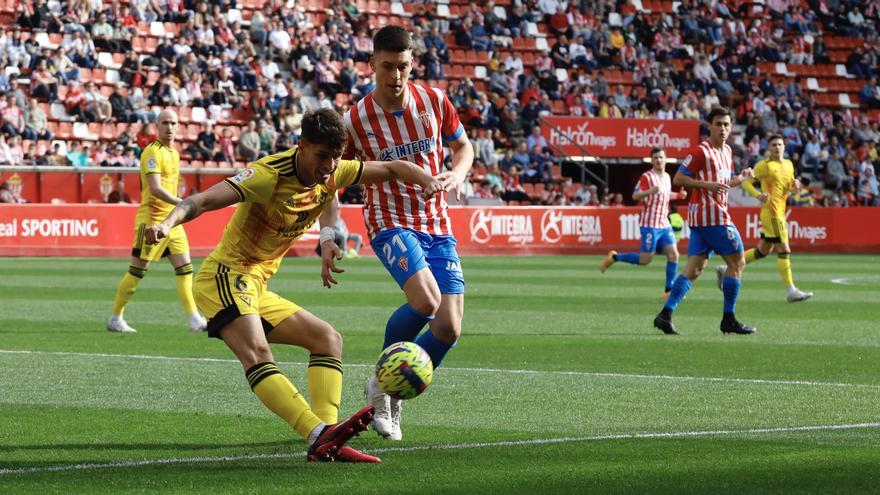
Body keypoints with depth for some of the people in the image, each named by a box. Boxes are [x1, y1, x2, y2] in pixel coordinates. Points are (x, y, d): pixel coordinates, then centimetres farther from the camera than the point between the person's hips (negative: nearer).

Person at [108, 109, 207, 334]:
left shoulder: (174, 153, 15)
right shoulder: (153, 152, -13)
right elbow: (155, 189, -23)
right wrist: (182, 204, -28)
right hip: (152, 219, -8)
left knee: (184, 267, 0)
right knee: (137, 271, -3)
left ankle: (194, 319, 0)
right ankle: (115, 318, 7)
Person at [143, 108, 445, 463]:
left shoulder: (333, 174, 3)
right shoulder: (270, 174, -20)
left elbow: (392, 168, 12)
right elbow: (205, 200, -28)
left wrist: (426, 180, -10)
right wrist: (168, 223, -47)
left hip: (256, 289, 9)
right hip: (225, 277, -9)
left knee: (328, 339, 6)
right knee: (257, 354, -31)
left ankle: (325, 442, -10)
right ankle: (320, 436, -49)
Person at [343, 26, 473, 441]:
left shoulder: (434, 101, -2)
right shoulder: (356, 120, -10)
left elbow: (463, 146, 14)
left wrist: (458, 173, -8)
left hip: (437, 224, 4)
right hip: (390, 221, -4)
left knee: (449, 328, -6)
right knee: (425, 301, -30)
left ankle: (392, 397, 17)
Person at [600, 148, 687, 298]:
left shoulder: (667, 177, 14)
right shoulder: (647, 177, -10)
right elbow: (635, 196, -19)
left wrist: (678, 195, 16)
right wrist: (650, 191, -35)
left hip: (664, 224, 7)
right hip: (650, 224, -7)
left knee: (673, 254, -7)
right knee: (645, 260, -5)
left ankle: (669, 291, 0)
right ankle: (613, 257, 15)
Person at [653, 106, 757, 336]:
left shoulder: (727, 151, 16)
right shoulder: (702, 152, -11)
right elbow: (678, 179, -12)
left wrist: (742, 177, 9)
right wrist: (707, 185, -22)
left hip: (700, 217, 9)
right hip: (712, 215, -9)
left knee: (695, 268, 3)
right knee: (737, 262, -3)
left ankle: (665, 315, -3)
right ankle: (729, 320, 1)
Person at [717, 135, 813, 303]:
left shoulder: (789, 164, 15)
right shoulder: (764, 165, -7)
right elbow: (746, 183, -8)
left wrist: (794, 185, 3)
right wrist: (758, 194, -26)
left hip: (780, 212, 9)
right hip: (771, 212, -9)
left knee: (763, 251, 16)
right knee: (784, 250, -11)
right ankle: (791, 291, -10)